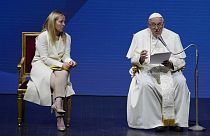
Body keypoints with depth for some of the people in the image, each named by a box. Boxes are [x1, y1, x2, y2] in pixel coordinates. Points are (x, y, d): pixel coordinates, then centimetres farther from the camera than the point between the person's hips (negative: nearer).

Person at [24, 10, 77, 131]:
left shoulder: (66, 37, 8)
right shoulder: (43, 36, -8)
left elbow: (66, 56, 5)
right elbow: (44, 58, -14)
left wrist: (69, 62, -20)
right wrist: (61, 65, -24)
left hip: (59, 67, 4)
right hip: (41, 66, -4)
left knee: (63, 74, -33)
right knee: (55, 80, -34)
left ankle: (57, 104, -45)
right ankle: (60, 114, -37)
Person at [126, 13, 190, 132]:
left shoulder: (173, 37, 7)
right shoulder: (139, 36, 7)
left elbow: (181, 60, 4)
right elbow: (133, 59, 6)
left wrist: (170, 63, -18)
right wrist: (141, 59, -18)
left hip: (169, 71, 1)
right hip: (146, 71, -1)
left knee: (181, 82, -30)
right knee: (145, 84, -34)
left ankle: (178, 120, -23)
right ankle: (157, 121, -26)